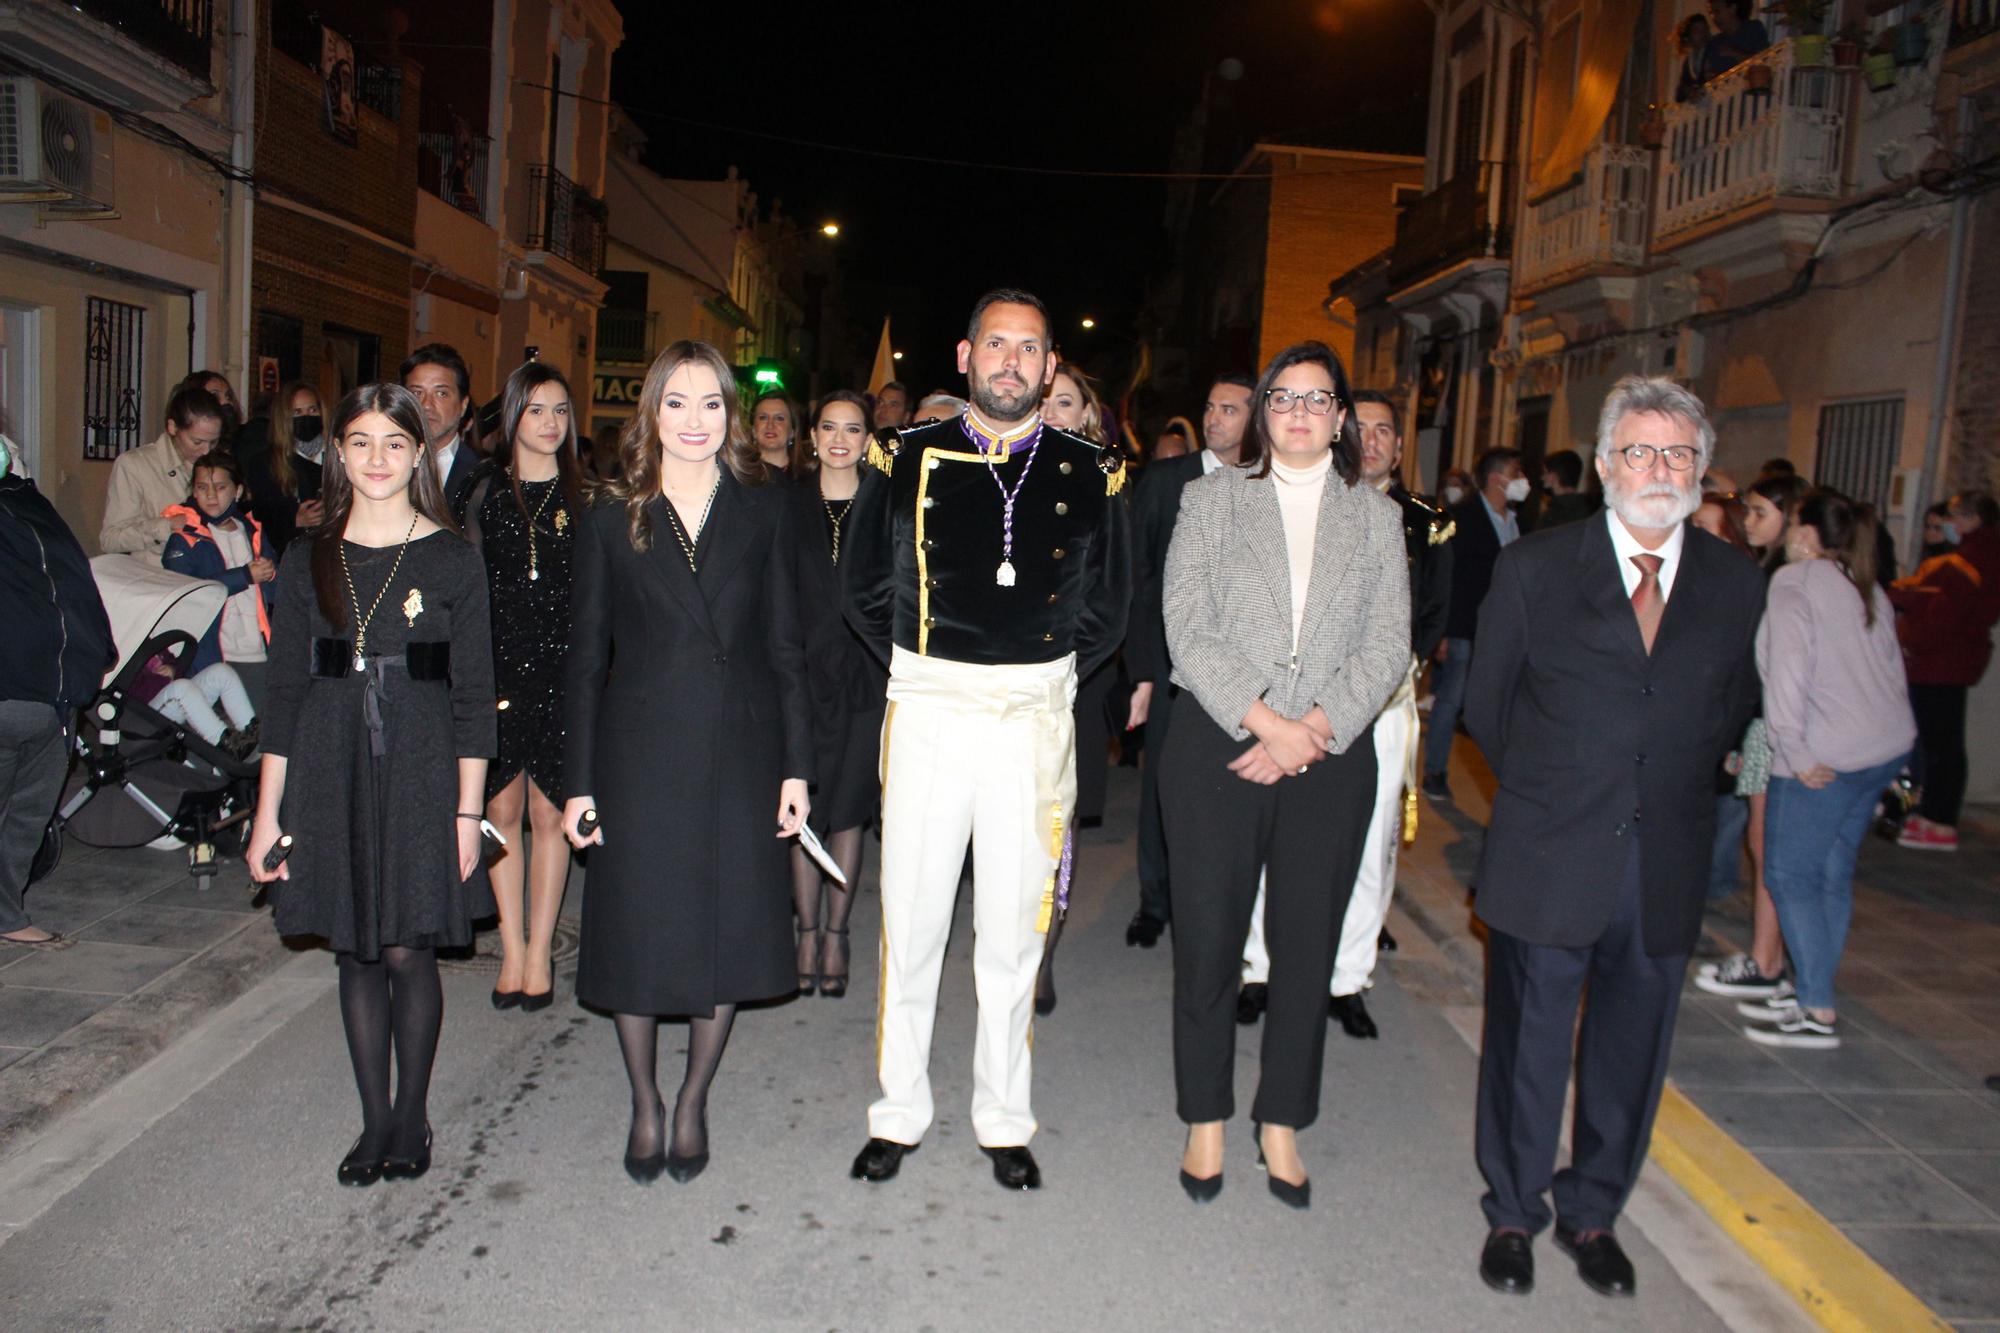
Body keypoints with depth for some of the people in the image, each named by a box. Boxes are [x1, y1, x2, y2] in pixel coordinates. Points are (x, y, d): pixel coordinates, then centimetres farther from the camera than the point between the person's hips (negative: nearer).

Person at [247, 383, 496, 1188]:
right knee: (354, 952, 9)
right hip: (330, 772, 3)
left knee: (408, 951, -1)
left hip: (420, 771, -3)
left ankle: (411, 1120, 18)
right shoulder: (309, 560, 7)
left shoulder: (452, 560, 0)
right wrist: (268, 811, 5)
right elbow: (286, 691, 8)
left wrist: (468, 810, -6)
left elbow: (473, 695, -1)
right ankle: (374, 1120, 23)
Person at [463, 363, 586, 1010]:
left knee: (549, 812, 4)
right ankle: (513, 948, 16)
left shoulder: (583, 494, 4)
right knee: (502, 810, 5)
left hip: (561, 671, -1)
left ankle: (539, 950, 14)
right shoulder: (485, 489, 6)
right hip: (497, 664, 1)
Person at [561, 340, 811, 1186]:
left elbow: (785, 647, 5)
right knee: (637, 934, 5)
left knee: (728, 932, 7)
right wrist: (578, 781, -1)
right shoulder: (611, 519, 3)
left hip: (740, 751, 1)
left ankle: (693, 1101, 28)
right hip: (639, 754, 0)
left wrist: (796, 766, -1)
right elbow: (586, 656, 4)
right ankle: (644, 1105, 27)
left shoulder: (763, 513, 5)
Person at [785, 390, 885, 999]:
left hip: (865, 679, 0)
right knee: (805, 812, 3)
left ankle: (835, 934, 19)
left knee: (848, 812, 6)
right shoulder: (788, 506, 5)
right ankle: (807, 932, 17)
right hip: (802, 675, 0)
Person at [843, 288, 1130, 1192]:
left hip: (1036, 719, 0)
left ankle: (1002, 1120, 25)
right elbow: (864, 590, 11)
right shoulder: (910, 461, 2)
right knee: (911, 926, 5)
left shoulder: (1089, 476, 3)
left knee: (1012, 934, 8)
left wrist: (1044, 675, 9)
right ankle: (899, 1114, 23)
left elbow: (1107, 610, 12)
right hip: (928, 713, 0)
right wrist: (927, 672, 11)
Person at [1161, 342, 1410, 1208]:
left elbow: (1389, 647, 2)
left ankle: (1282, 1125, 24)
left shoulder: (1376, 516, 10)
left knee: (1307, 948, 7)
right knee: (1208, 941, 4)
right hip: (1219, 750, -1)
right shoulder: (1212, 499, 5)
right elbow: (1188, 631, -5)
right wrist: (1266, 721, -13)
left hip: (1332, 761, 2)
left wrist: (1311, 731, -11)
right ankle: (1206, 1121, 21)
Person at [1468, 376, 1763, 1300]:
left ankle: (1592, 1213, 34)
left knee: (1633, 1050, 13)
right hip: (1548, 863, -2)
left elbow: (1732, 709, 16)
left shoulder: (1736, 584, 4)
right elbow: (1486, 704, 4)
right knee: (1528, 1042, 9)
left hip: (1666, 866, 3)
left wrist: (1671, 787, 10)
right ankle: (1513, 1213, 30)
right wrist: (1548, 791, 8)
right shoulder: (1534, 567, -4)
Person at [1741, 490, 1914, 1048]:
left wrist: (1796, 752, -17)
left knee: (1791, 875, -1)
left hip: (1828, 757, -8)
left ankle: (1818, 1013, 0)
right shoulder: (1867, 590, 17)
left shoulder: (1794, 583, -8)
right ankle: (1811, 992, 21)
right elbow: (1891, 666, 13)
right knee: (1833, 873, 13)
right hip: (1888, 745, 8)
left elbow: (1788, 668, -18)